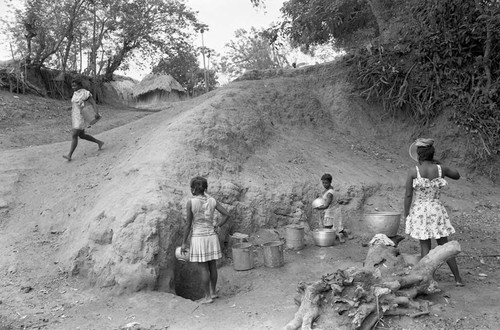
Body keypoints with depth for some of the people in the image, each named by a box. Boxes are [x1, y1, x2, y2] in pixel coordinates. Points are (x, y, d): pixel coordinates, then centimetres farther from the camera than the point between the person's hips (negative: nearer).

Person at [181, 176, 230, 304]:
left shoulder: (190, 203, -14)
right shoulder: (212, 201, -2)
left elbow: (188, 225, -12)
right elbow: (226, 214, -3)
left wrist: (184, 242, -3)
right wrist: (216, 226, 6)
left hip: (198, 237, -4)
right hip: (212, 236, 5)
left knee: (203, 268, 5)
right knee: (212, 266, 15)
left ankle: (207, 296, 14)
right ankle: (213, 292, 29)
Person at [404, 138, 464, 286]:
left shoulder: (413, 171, -13)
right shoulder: (441, 169, -7)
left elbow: (408, 195, -12)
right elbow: (457, 175, 14)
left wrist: (406, 216, -3)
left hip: (419, 211, -2)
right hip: (436, 210, 2)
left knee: (425, 247, 9)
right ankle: (458, 278, 23)